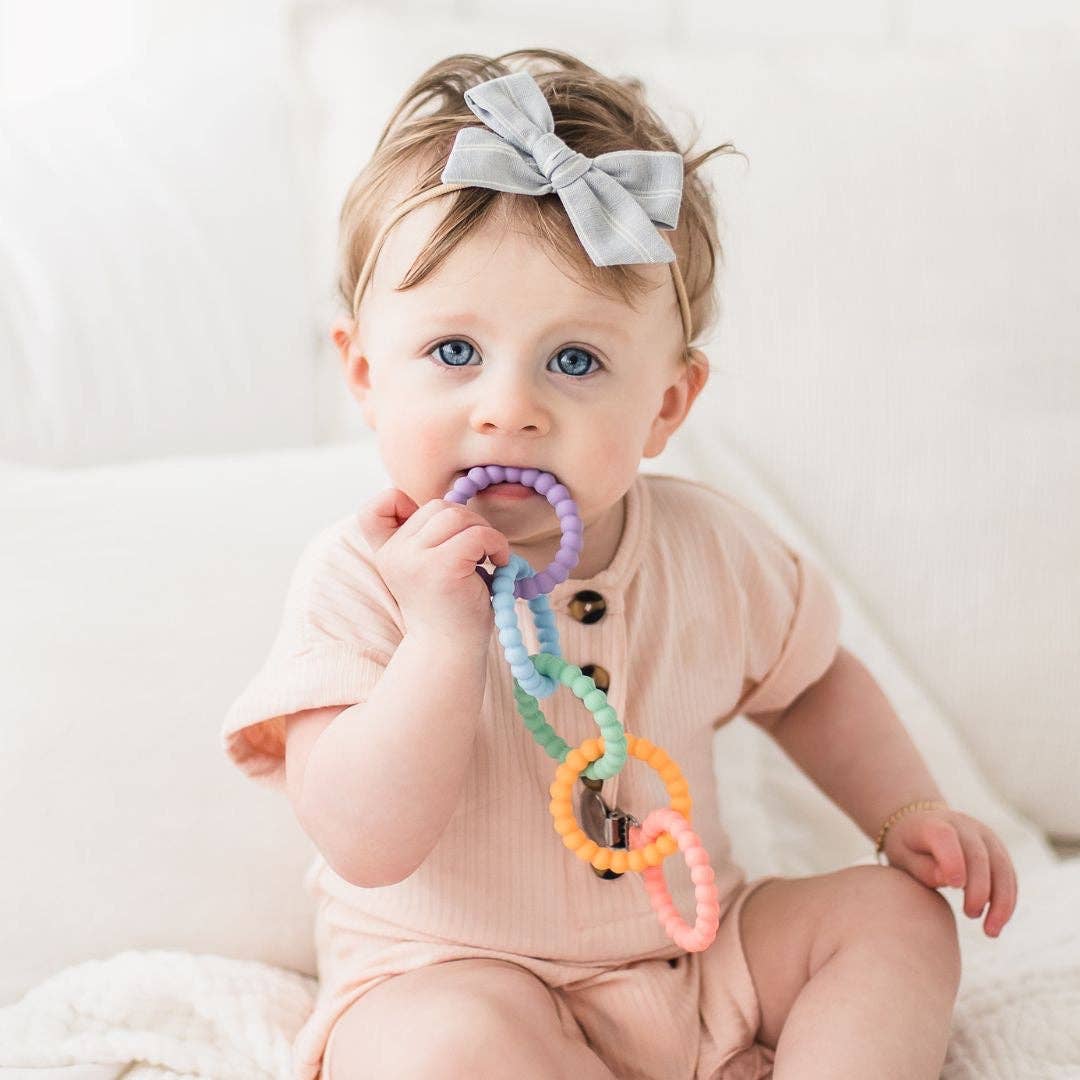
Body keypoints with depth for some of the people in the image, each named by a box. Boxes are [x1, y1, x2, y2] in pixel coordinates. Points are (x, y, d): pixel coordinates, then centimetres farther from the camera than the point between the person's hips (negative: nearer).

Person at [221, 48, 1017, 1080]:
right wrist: (442, 637, -36)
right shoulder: (362, 578, -19)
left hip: (697, 944, 5)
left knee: (900, 913, -4)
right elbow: (366, 846, -26)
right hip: (454, 976, -4)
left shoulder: (708, 549, -7)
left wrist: (909, 813, 1)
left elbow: (809, 681, 14)